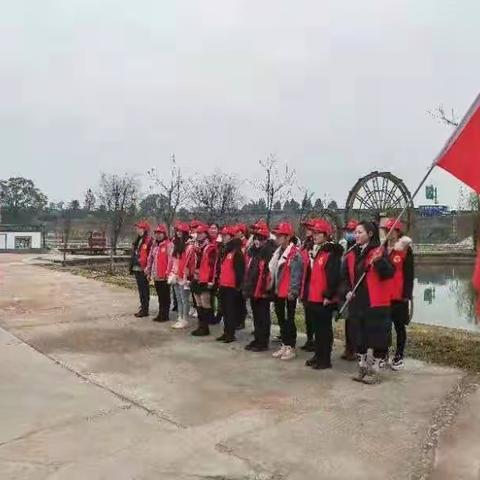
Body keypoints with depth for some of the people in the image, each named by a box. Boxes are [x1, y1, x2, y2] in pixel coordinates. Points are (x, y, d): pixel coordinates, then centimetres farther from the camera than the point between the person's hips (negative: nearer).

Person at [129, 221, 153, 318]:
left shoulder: (149, 241, -13)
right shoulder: (138, 241, 16)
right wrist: (132, 266, 19)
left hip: (143, 269, -9)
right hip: (137, 269, 9)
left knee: (144, 289, -2)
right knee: (140, 289, 14)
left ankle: (145, 310, 5)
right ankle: (142, 308, 23)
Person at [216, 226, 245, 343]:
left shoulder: (237, 252, -12)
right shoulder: (225, 251, 16)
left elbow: (240, 270, -16)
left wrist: (238, 285, -17)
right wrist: (219, 282, 20)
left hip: (232, 287, -9)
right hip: (223, 285, 9)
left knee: (231, 310, -2)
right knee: (225, 310, 13)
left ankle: (231, 334, 5)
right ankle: (226, 332, 21)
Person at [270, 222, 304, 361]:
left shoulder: (294, 253, -15)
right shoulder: (278, 251, 12)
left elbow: (296, 273, -18)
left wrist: (293, 291, -20)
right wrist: (273, 288, 17)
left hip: (289, 293, -9)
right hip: (278, 292, 9)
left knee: (289, 319, 1)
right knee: (281, 319, 14)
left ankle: (291, 347, 12)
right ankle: (284, 345, 25)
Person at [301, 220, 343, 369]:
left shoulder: (332, 253, -13)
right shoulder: (313, 251, 15)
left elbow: (334, 277, -20)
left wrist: (328, 295, -20)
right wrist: (305, 292, 17)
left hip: (323, 299, -9)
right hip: (311, 297, 9)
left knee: (324, 329, 1)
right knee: (316, 328, 17)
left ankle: (325, 359, 10)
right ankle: (318, 355, 28)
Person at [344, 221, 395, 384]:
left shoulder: (379, 251, -8)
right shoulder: (352, 254, 9)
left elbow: (389, 273, -18)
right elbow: (347, 276, 20)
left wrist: (379, 260, -32)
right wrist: (348, 291, 6)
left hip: (376, 303, -6)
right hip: (357, 302, 6)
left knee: (377, 336, 1)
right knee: (360, 336, 15)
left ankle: (375, 370, 14)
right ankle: (362, 367, 29)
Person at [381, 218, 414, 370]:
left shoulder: (406, 250, -6)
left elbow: (409, 274, -8)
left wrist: (407, 294, -12)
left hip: (399, 296, -5)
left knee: (399, 326, 7)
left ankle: (399, 357, 16)